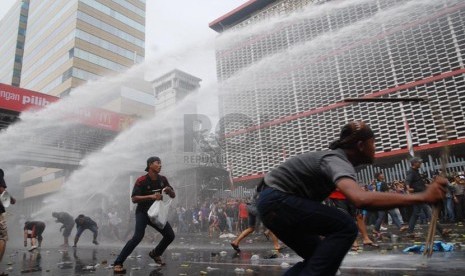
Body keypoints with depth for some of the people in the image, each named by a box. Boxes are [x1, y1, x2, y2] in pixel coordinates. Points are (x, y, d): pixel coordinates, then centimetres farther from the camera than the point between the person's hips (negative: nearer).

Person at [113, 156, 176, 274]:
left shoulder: (162, 179, -1)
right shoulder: (141, 180, -17)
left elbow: (173, 196, 4)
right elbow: (134, 199, -23)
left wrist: (169, 190, -20)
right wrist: (151, 196, -35)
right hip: (142, 212, -6)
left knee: (170, 235, 4)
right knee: (138, 236, -26)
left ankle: (155, 253, 30)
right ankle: (118, 263, -16)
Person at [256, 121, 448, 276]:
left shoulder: (336, 157, 12)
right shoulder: (338, 161, -20)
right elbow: (360, 199, -41)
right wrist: (422, 197, -38)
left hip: (272, 202, 10)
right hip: (277, 200, -10)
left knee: (318, 258, 15)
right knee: (345, 227, -18)